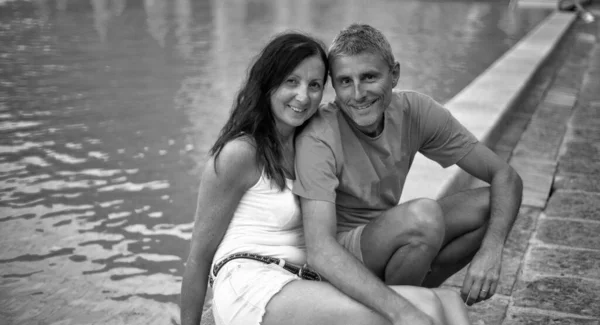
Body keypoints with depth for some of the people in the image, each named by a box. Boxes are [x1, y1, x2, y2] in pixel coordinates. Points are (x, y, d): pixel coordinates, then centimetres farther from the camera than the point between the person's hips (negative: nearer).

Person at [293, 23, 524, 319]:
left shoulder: (415, 111, -12)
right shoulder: (318, 138, -27)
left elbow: (506, 177, -10)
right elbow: (319, 250, -37)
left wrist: (491, 249, -28)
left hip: (387, 243, 6)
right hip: (340, 263, -6)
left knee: (491, 204, -10)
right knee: (423, 214, -31)